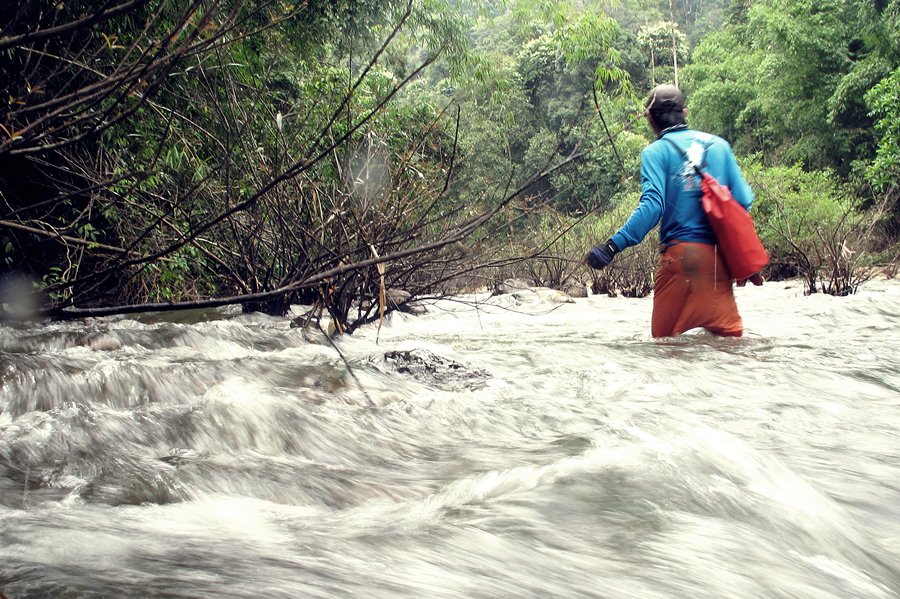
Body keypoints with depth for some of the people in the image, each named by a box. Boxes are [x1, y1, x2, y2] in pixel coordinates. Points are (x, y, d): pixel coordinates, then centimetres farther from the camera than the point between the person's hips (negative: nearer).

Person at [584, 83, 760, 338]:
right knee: (730, 335, 7)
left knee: (665, 339, 5)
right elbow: (743, 200, 7)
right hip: (718, 257, 4)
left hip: (680, 253, -3)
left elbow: (652, 206, -16)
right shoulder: (719, 145, 11)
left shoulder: (655, 152, -1)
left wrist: (613, 246, -20)